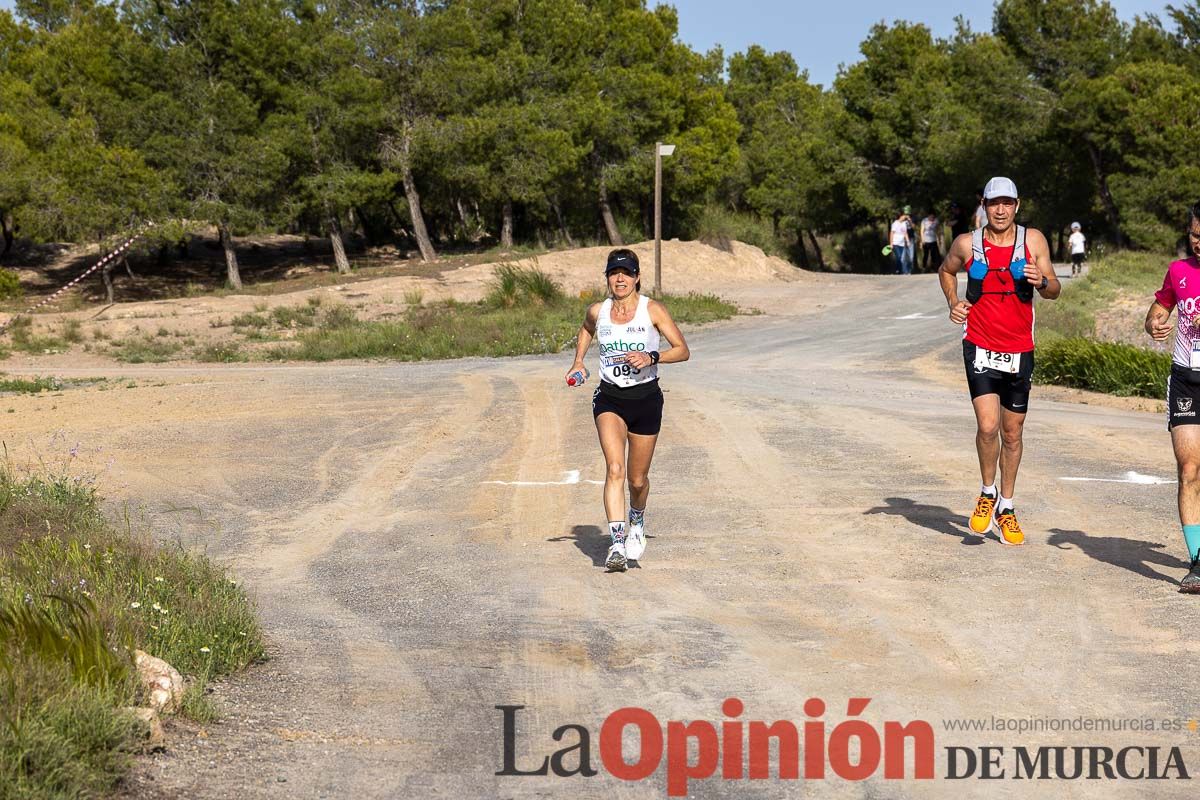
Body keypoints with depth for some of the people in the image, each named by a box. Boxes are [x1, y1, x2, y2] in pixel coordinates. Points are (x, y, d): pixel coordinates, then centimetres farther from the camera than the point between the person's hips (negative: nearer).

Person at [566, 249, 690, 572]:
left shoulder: (653, 310, -6)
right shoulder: (597, 311, 2)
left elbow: (683, 350, -5)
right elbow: (586, 329, 27)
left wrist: (651, 357, -20)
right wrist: (578, 361, 14)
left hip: (646, 399, 0)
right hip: (609, 398, 1)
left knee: (637, 479, 10)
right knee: (615, 468, -21)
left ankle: (637, 521, 44)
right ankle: (617, 544, -27)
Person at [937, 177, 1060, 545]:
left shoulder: (1033, 240, 1)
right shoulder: (966, 244, -1)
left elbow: (1055, 290, 5)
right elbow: (946, 271, 20)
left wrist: (1041, 281, -18)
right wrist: (953, 303, 3)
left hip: (1020, 352, 2)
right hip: (980, 348, -2)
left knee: (1012, 433, 11)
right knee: (987, 426, -18)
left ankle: (1006, 508, 26)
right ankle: (987, 493, 8)